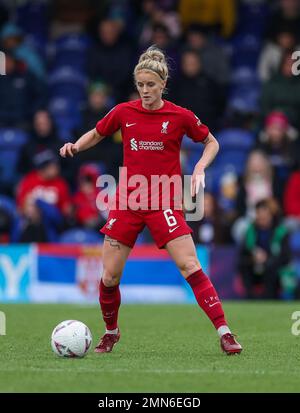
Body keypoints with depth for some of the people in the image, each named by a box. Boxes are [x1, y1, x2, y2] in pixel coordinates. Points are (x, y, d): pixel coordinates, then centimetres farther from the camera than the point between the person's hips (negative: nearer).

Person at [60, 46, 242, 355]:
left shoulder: (180, 116, -4)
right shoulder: (123, 112, 2)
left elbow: (211, 143, 10)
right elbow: (96, 134, 18)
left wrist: (199, 169, -7)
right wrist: (75, 146, -1)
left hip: (164, 203, -2)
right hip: (127, 201, 2)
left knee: (190, 266, -15)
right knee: (109, 277, 1)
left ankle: (224, 333, -13)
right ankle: (111, 332, 27)